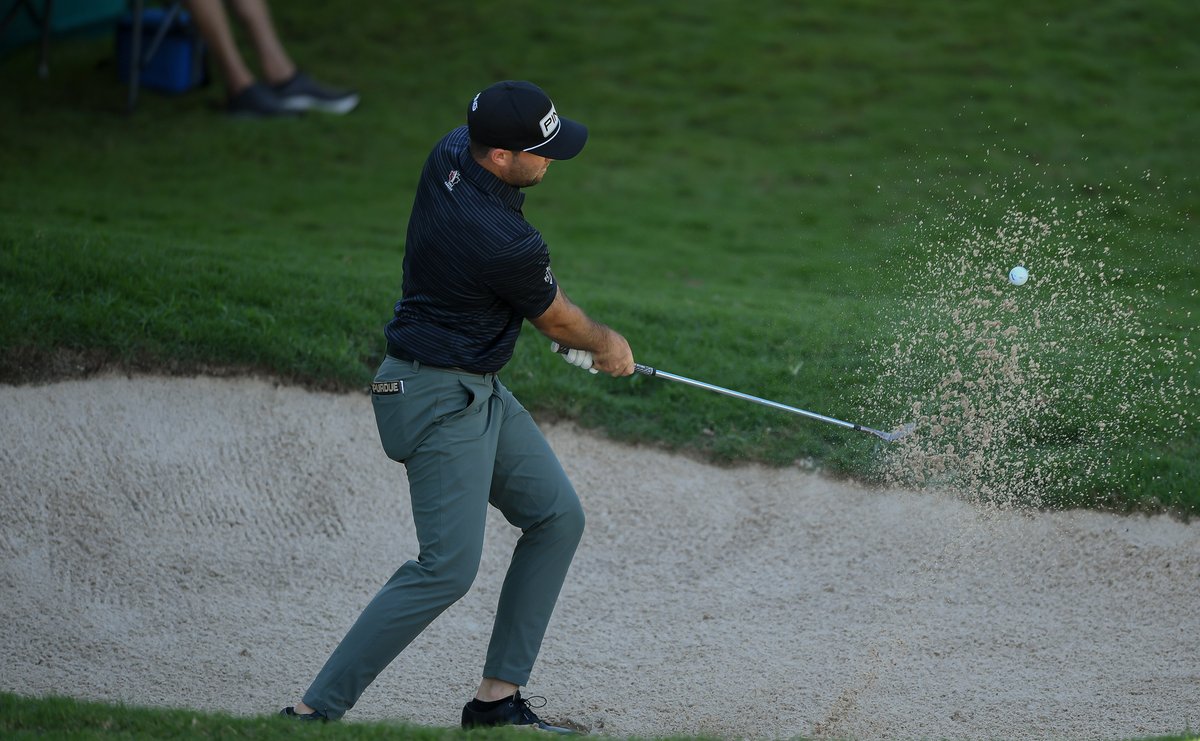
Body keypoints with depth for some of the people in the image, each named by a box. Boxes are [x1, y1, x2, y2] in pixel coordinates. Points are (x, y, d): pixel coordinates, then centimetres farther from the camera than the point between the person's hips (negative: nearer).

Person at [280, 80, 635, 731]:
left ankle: (498, 697, 13)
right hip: (440, 401, -10)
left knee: (557, 517, 13)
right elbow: (557, 321, -5)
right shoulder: (505, 244, -27)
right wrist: (606, 345, 18)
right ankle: (314, 711, -14)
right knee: (449, 566, -15)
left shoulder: (451, 153, -2)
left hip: (477, 390, 10)